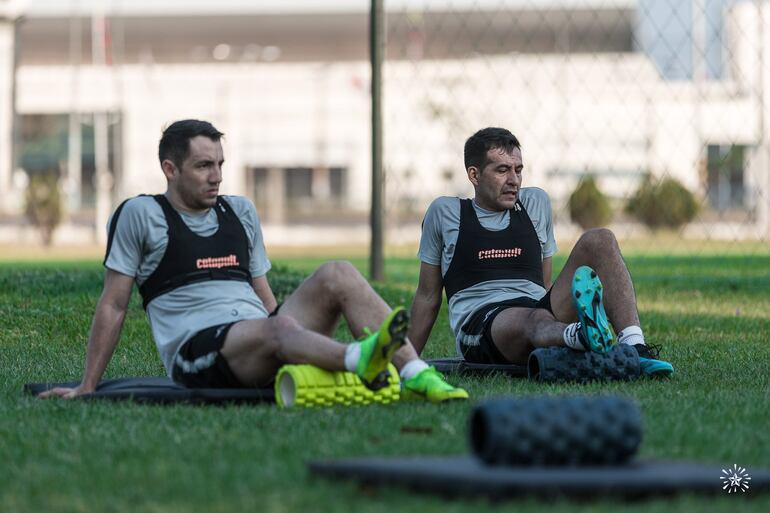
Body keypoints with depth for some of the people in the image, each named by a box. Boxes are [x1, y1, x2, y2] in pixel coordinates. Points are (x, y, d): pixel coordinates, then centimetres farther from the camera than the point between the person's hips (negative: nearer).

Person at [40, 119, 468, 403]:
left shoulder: (241, 212, 23)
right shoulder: (140, 215, 6)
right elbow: (113, 305, 7)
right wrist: (87, 388, 6)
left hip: (261, 338, 6)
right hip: (196, 351, -6)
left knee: (338, 274, -16)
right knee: (278, 328, -38)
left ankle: (416, 376, -33)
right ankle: (359, 360, -70)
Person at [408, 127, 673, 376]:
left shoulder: (536, 202, 22)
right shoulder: (445, 212, 12)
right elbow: (428, 296, 17)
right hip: (478, 321, -4)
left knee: (599, 240, -15)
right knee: (535, 319, -41)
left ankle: (634, 344, -38)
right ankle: (584, 335, -79)